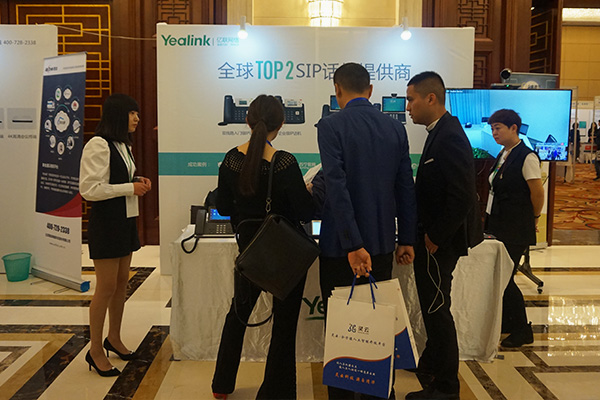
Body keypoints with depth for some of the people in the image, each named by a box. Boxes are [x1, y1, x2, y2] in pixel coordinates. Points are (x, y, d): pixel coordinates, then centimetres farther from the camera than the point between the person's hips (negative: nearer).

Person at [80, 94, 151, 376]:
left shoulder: (124, 145, 15)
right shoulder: (98, 145, -16)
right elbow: (90, 189, -21)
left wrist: (138, 182, 4)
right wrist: (131, 188, -19)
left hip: (126, 221, 9)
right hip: (106, 223, -9)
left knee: (122, 282, 16)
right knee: (106, 288, -3)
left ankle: (114, 339, 31)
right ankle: (95, 351, 11)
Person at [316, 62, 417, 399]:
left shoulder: (331, 126, -11)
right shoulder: (395, 127, 4)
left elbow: (337, 187, -20)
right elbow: (406, 187, 5)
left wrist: (353, 245, -20)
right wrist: (407, 239, 11)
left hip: (341, 245, -5)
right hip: (383, 242, 5)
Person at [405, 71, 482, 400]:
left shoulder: (449, 137, -21)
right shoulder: (442, 132, 10)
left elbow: (460, 197, -27)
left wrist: (435, 238, -19)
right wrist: (427, 235, 11)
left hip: (439, 242, -10)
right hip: (434, 237, 10)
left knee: (437, 310, 2)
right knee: (434, 307, 21)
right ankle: (431, 366, 39)